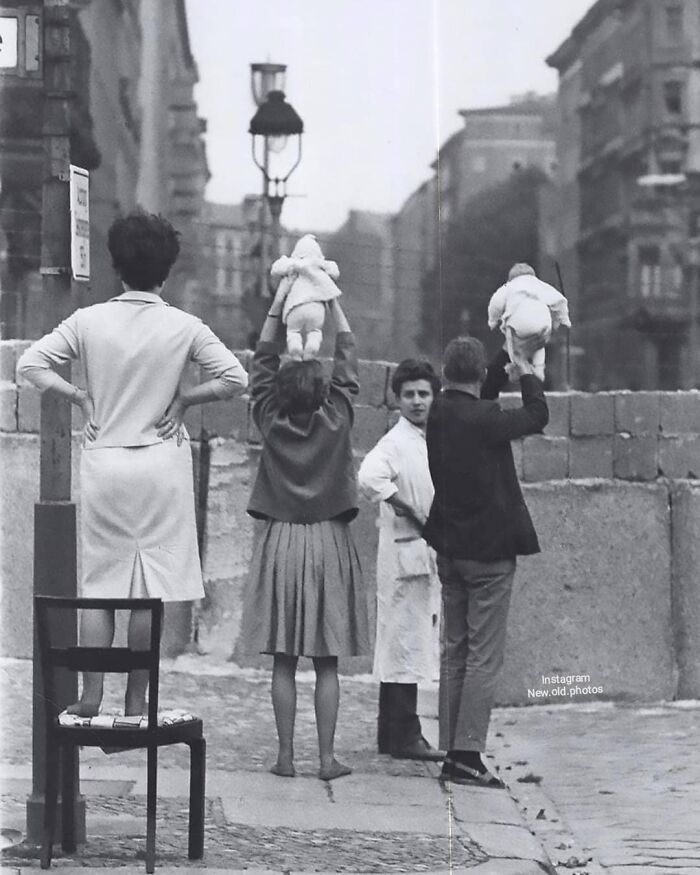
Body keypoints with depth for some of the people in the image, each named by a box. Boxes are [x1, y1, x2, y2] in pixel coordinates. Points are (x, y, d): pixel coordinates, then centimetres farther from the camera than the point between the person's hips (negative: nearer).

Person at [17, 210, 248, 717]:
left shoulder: (88, 321, -2)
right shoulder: (184, 327, -6)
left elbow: (31, 364, -3)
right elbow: (235, 379, -7)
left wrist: (79, 396, 4)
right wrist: (182, 399, 2)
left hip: (103, 461, 1)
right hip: (163, 464, -1)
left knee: (100, 581, 9)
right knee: (152, 584, 4)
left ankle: (92, 695, 4)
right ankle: (136, 700, 5)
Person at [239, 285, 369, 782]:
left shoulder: (272, 422, -3)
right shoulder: (336, 422, -5)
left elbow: (263, 363, 8)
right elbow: (348, 363, 6)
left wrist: (279, 303, 12)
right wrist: (333, 304, 14)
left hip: (282, 541, 1)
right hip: (329, 542, -1)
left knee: (284, 661, 3)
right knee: (327, 662, 1)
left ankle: (286, 755, 2)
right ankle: (327, 757, 0)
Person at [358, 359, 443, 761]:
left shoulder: (431, 442, 14)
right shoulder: (396, 442, -14)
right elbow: (370, 477, -32)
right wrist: (410, 513, -22)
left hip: (428, 553, 9)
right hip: (405, 552, -9)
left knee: (407, 644, 13)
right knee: (405, 641, -6)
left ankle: (392, 734, 20)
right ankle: (405, 736, -3)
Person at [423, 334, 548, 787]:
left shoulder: (438, 413, 0)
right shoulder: (483, 420, -21)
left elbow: (482, 393, 20)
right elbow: (538, 416, -5)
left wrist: (516, 356, 22)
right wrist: (525, 368, 9)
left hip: (450, 550, 8)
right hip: (489, 553, -8)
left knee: (454, 652, 13)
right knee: (485, 656, -3)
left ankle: (452, 752, 15)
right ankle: (468, 755, -5)